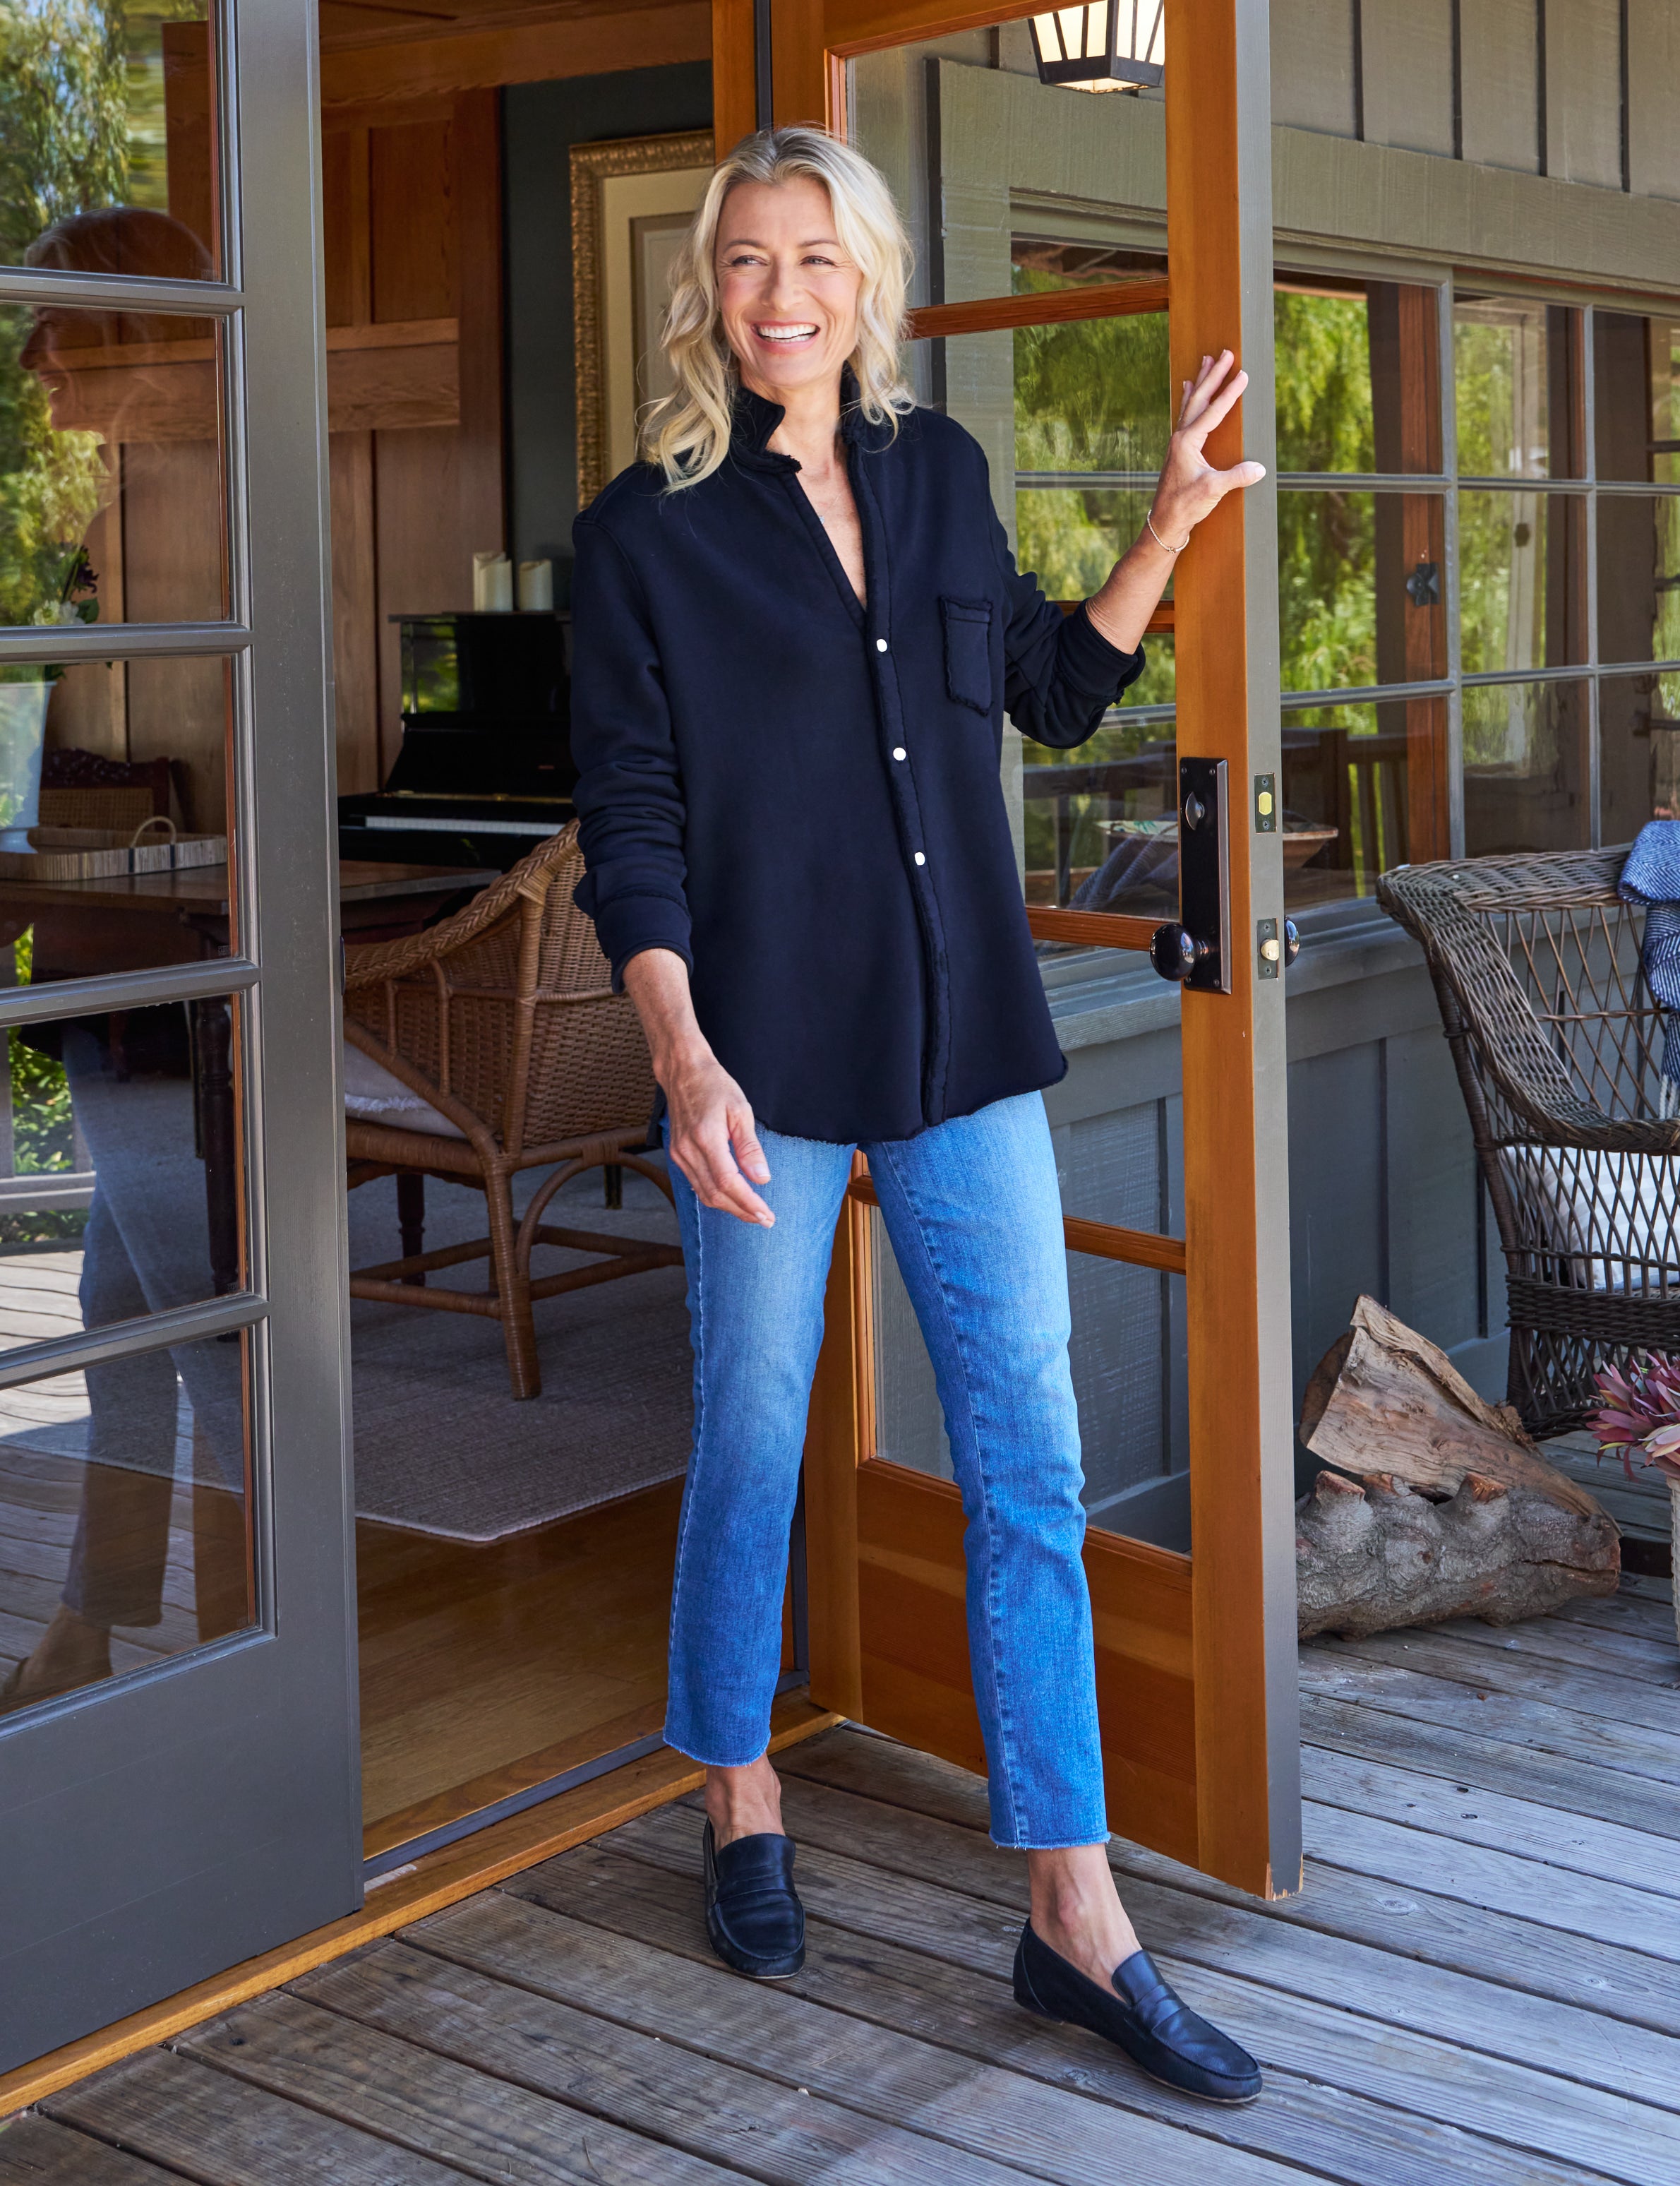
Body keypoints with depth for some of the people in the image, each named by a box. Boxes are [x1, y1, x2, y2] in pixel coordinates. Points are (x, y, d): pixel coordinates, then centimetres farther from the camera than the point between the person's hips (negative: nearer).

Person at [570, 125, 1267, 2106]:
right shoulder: (646, 531, -3)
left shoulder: (938, 472, 10)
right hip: (766, 1055, -3)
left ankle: (1074, 1918, 9)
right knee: (752, 1444, 9)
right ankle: (741, 1807, 34)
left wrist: (1166, 533, 13)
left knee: (1030, 1462, 2)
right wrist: (682, 1058, -19)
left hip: (965, 1043, 4)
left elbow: (1050, 691, 23)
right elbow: (629, 828, -7)